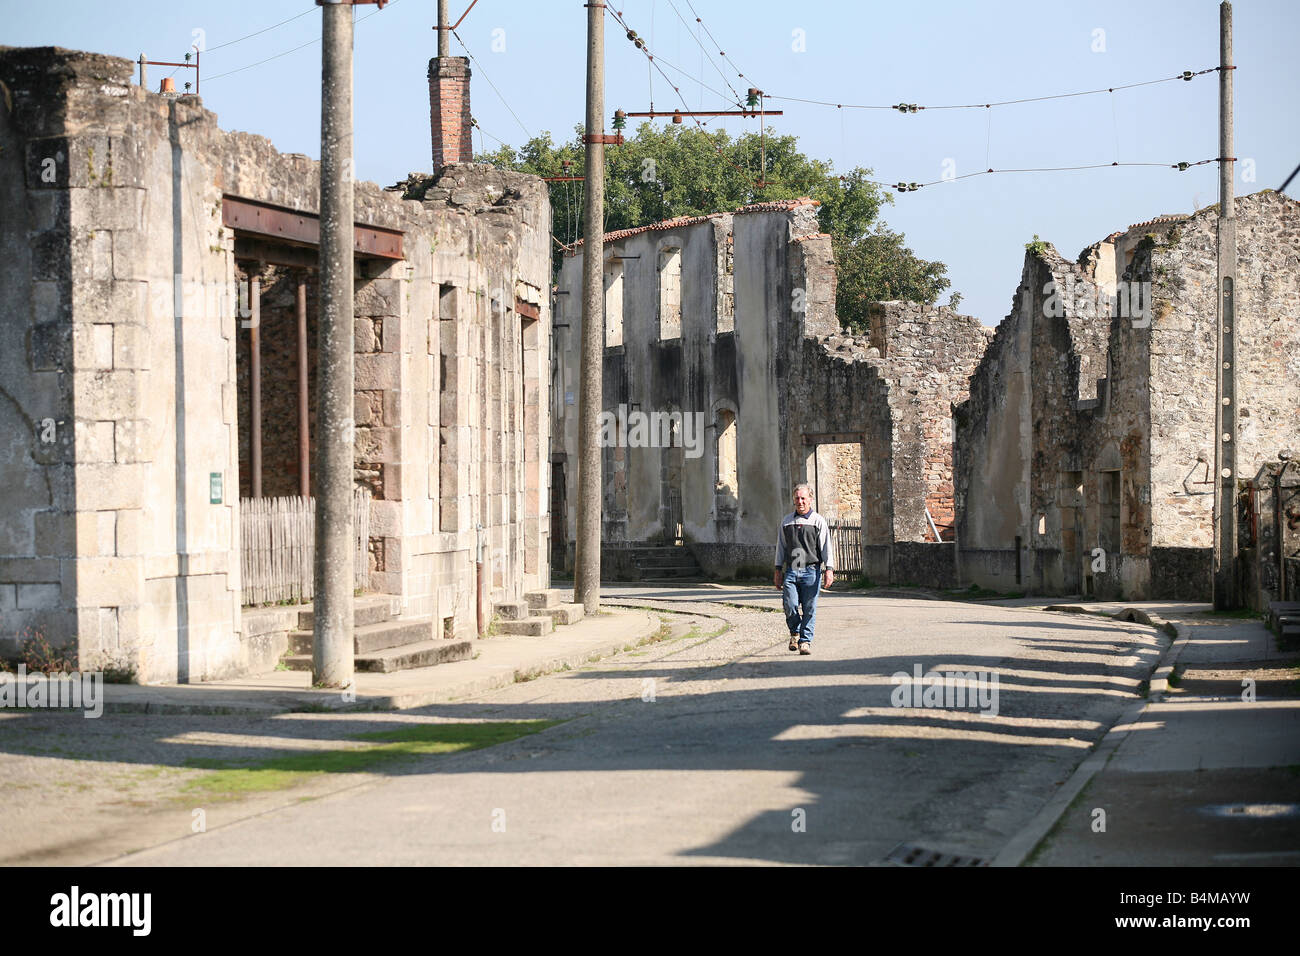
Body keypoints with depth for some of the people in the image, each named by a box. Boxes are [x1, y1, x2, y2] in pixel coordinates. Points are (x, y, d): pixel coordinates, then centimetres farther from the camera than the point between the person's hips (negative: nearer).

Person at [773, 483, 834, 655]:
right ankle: (795, 632, 16)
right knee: (790, 605, -10)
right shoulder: (786, 521, 13)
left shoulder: (818, 521, 4)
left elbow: (826, 547, 1)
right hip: (791, 571, 2)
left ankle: (805, 641, 7)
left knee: (809, 608, -3)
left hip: (811, 571, -2)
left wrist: (829, 570, -9)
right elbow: (781, 547, 18)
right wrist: (778, 570, 14)